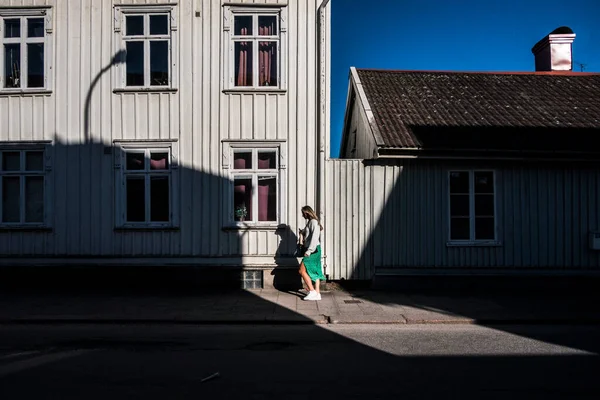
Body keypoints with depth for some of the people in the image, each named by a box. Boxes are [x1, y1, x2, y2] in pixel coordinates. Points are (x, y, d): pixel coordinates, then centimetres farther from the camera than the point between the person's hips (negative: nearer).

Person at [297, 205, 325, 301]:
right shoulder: (310, 222, 18)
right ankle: (317, 294, 10)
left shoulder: (314, 222, -11)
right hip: (311, 250, 10)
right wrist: (302, 232, 7)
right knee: (315, 272, 8)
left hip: (313, 250, -10)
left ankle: (312, 291, -6)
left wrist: (309, 250, -24)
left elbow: (314, 237, -20)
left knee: (302, 271, -9)